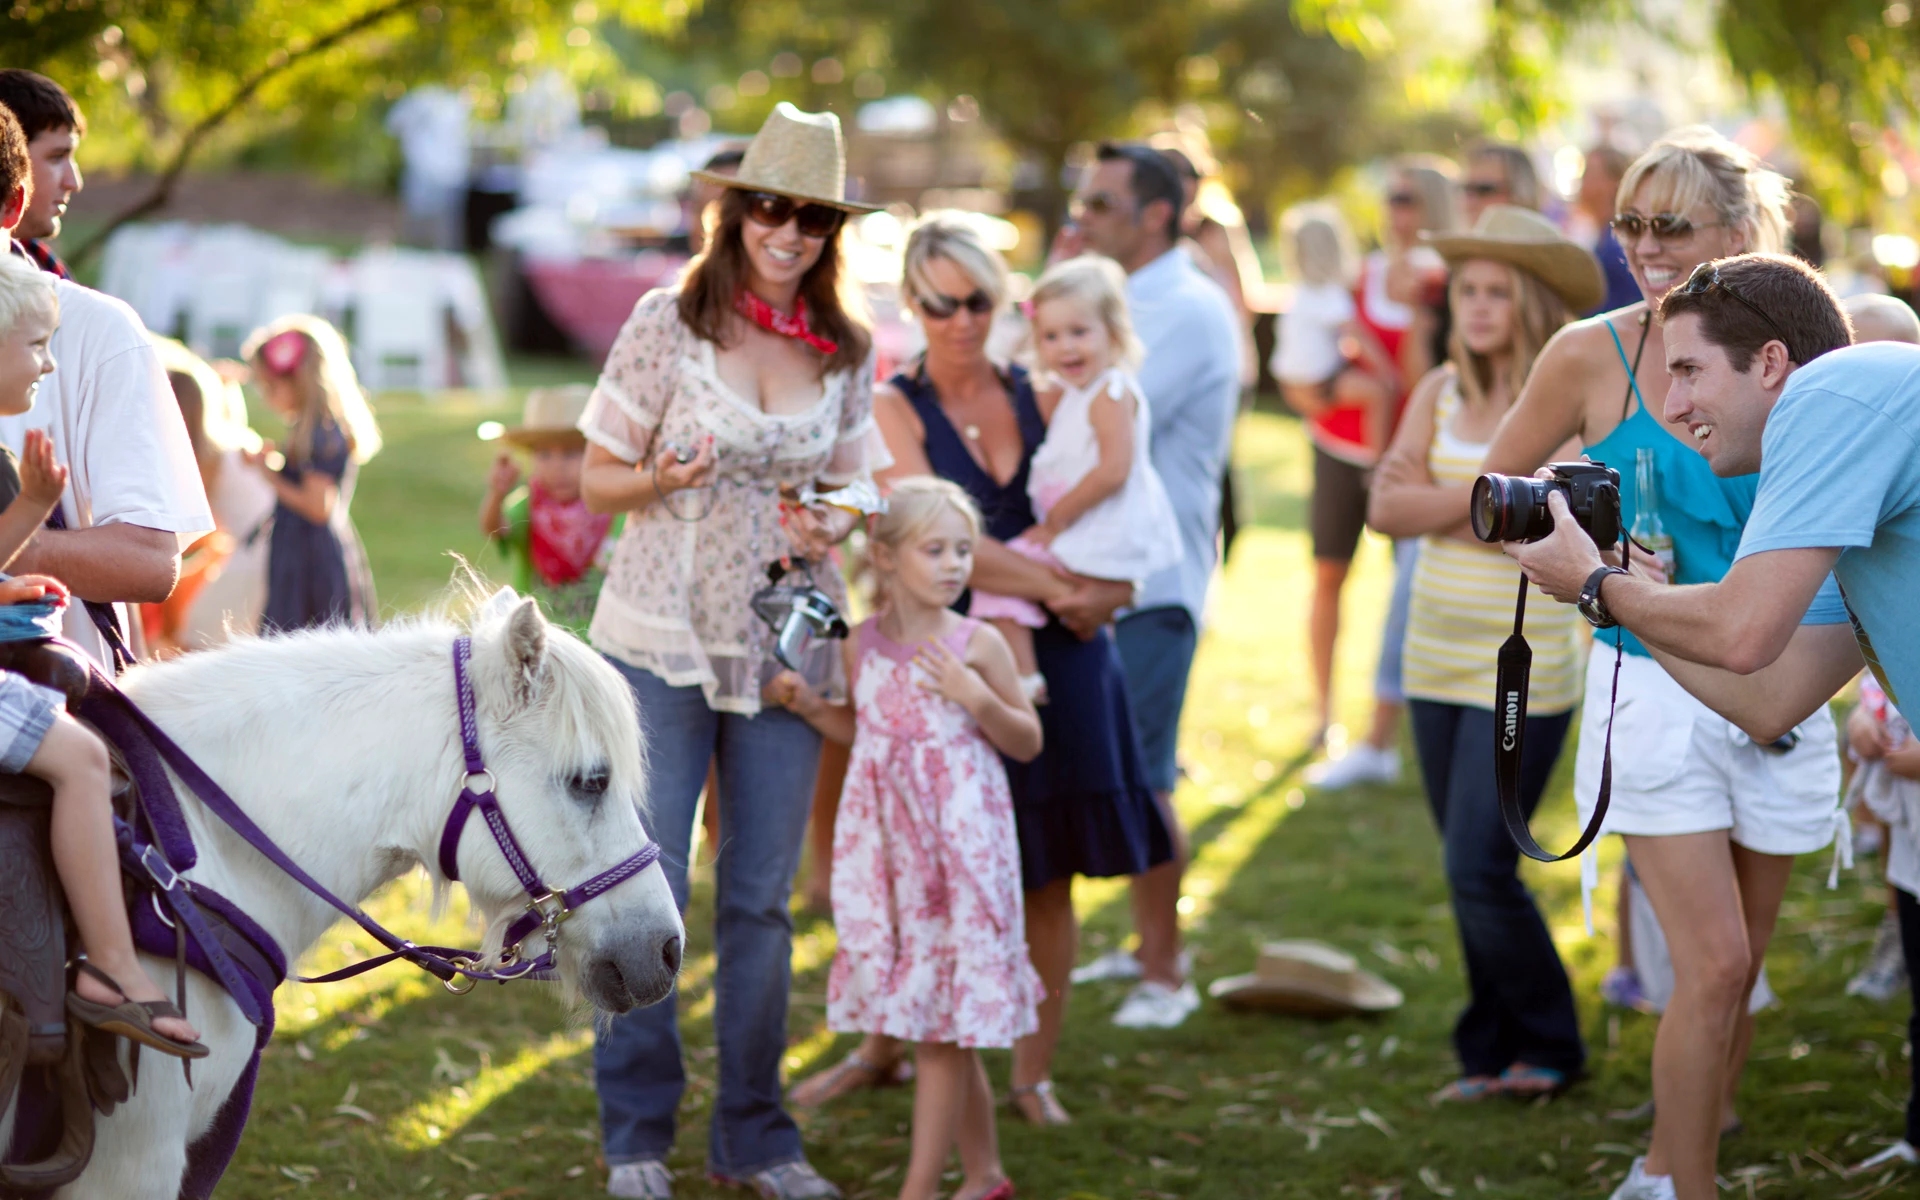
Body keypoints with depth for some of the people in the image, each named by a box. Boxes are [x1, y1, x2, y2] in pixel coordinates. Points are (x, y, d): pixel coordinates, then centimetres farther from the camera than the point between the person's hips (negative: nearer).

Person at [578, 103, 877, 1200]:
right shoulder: (669, 323, -3)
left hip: (784, 648, 3)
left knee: (762, 897, 6)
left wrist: (831, 529, -7)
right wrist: (661, 480, -19)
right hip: (662, 644, -3)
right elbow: (597, 481, 2)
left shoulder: (851, 353, 6)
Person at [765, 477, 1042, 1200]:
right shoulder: (861, 644, 4)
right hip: (887, 846, 4)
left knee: (942, 1027, -3)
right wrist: (809, 706, 4)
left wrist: (976, 698, -16)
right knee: (943, 1026, 12)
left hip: (960, 844, -4)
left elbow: (1027, 742, 0)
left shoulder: (977, 644, -7)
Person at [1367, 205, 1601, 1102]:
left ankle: (1548, 1049, 10)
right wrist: (1483, 504, -16)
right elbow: (1386, 507, -4)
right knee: (1470, 871, 11)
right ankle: (1494, 1055, 23)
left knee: (1481, 871, -9)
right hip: (1437, 656, 6)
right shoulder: (1443, 390, 6)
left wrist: (1438, 499, -16)